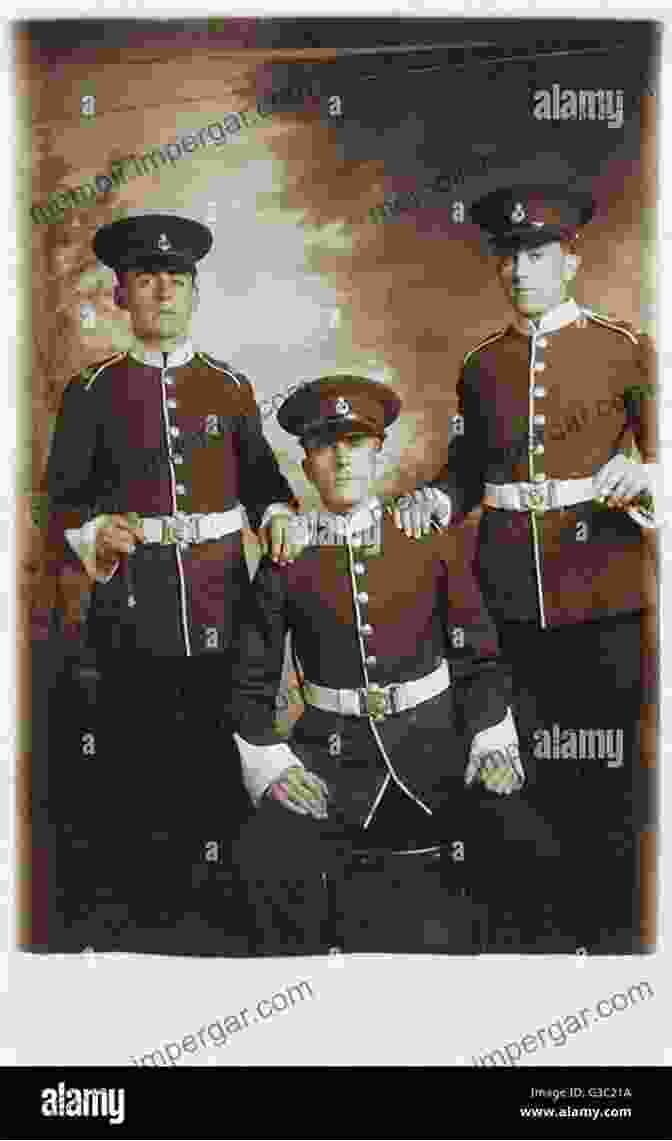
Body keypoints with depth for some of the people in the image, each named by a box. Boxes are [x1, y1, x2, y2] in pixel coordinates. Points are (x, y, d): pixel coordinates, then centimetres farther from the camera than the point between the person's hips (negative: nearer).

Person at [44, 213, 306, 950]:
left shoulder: (230, 387, 10)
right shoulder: (92, 392, 4)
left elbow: (261, 475, 15)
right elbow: (61, 499, 3)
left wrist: (278, 515, -6)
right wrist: (95, 532, -17)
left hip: (221, 601, 2)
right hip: (130, 604, -2)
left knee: (221, 747, 9)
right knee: (131, 758, 6)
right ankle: (130, 902, 24)